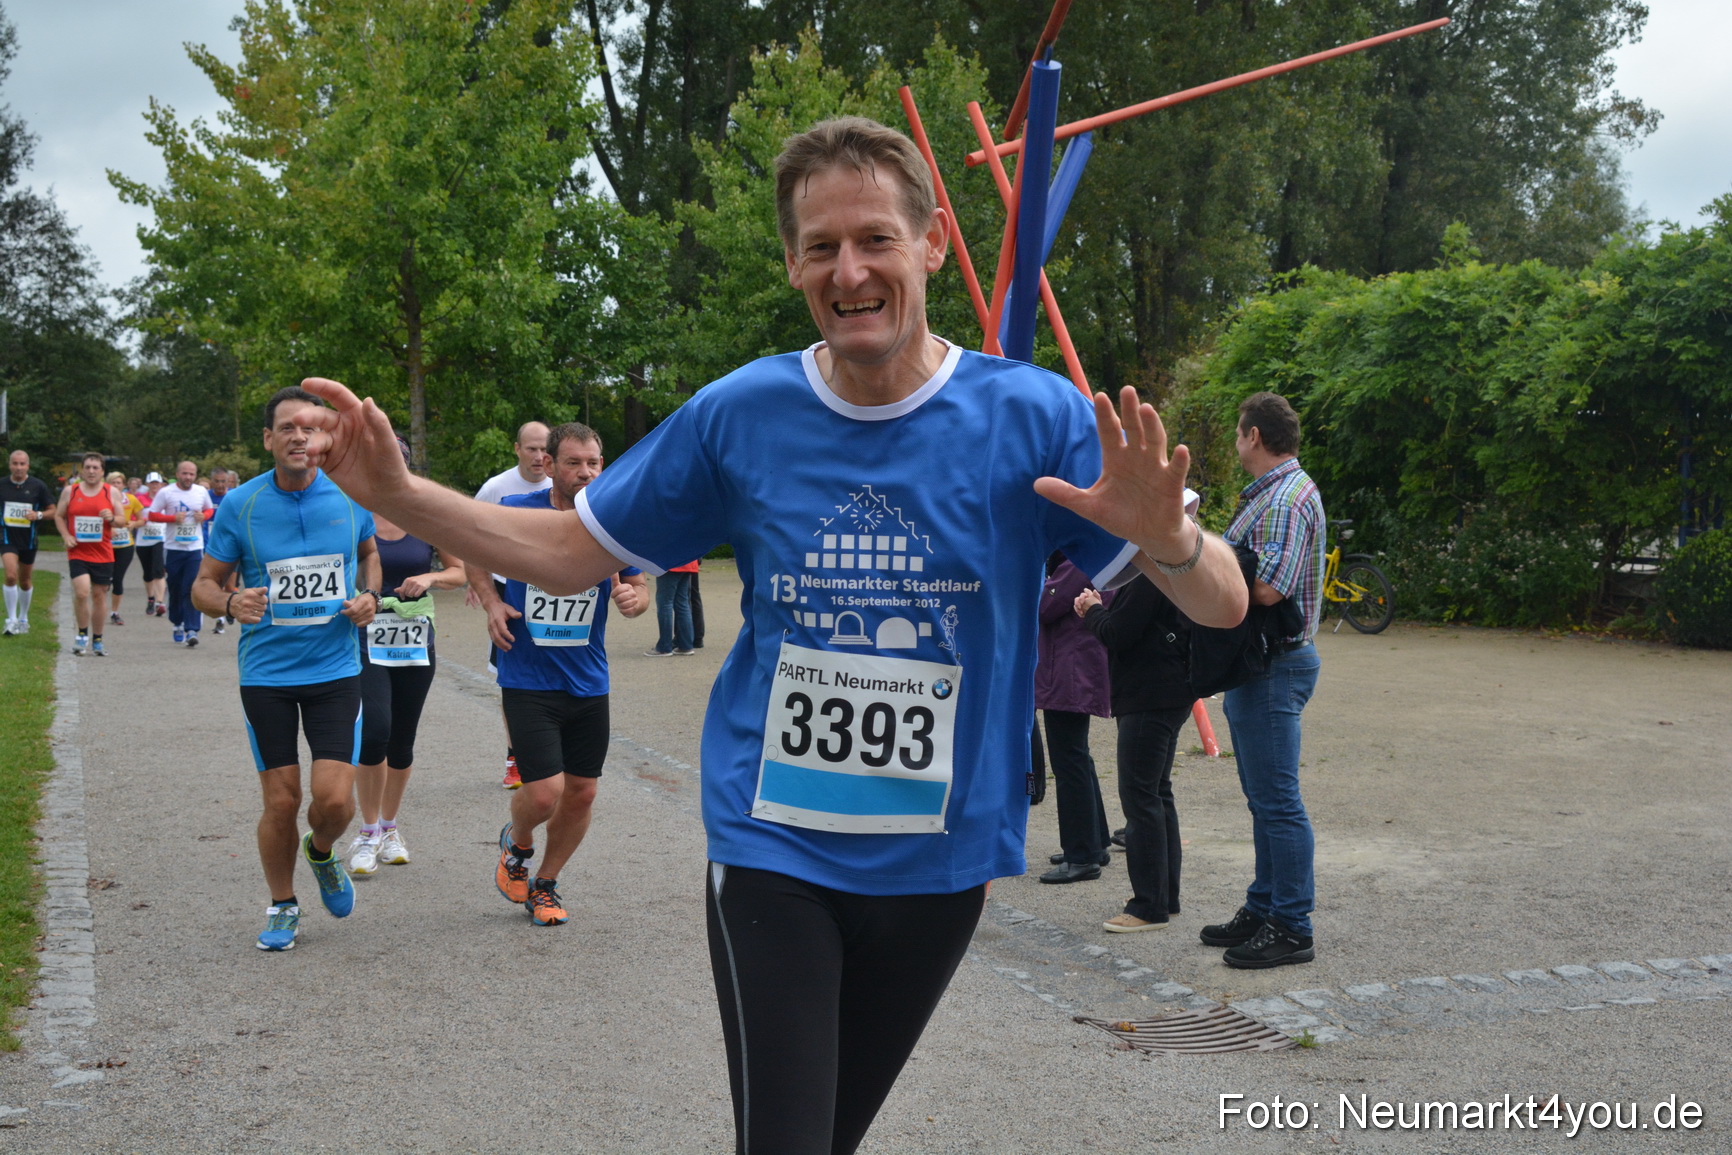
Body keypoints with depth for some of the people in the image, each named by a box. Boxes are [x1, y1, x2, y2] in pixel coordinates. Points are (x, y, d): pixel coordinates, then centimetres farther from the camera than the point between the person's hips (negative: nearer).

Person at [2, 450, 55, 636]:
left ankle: (23, 619, 31)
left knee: (25, 582, 13)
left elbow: (53, 511, 1)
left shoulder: (38, 486, -4)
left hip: (28, 538, 1)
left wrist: (38, 515, -17)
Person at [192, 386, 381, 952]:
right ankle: (282, 906, 27)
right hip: (266, 674, 0)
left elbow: (368, 551, 20)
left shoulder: (351, 496, -1)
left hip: (336, 670, 1)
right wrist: (232, 602, -20)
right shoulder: (239, 505, -5)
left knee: (335, 800, -8)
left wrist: (370, 595, 0)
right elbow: (203, 586, 2)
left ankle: (321, 854, 28)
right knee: (281, 802, 3)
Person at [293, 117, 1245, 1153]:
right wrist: (399, 496, -7)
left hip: (942, 856, 1)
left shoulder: (1031, 415, -10)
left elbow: (1224, 606, -12)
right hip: (772, 846, -1)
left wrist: (1165, 537, -35)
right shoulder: (738, 415, -6)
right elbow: (571, 556, 5)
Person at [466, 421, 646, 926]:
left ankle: (545, 884, 33)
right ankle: (517, 845, 24)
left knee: (581, 793, 9)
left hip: (588, 681, 3)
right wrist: (491, 602, -6)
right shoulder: (517, 512, -8)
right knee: (545, 793, -12)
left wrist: (633, 597, -16)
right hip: (528, 680, -3)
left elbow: (638, 588, 8)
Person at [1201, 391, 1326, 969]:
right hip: (1256, 662, 11)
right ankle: (1263, 909, 27)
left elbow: (1266, 589, -27)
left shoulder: (1288, 497, -17)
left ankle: (1292, 928, 2)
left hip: (1275, 665, -11)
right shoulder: (1269, 492, 17)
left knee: (1277, 800, -5)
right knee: (1263, 797, 17)